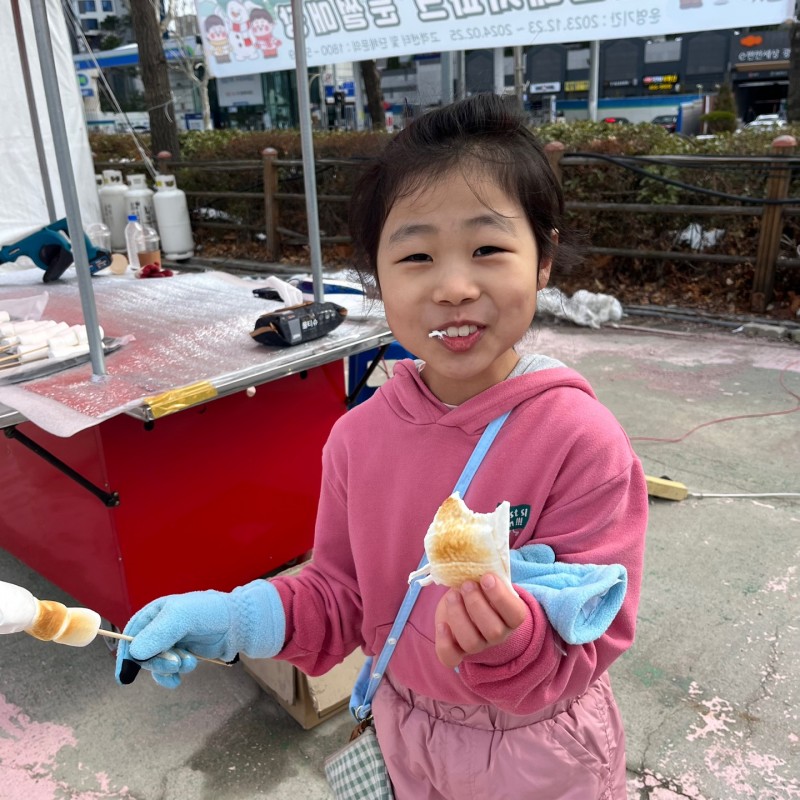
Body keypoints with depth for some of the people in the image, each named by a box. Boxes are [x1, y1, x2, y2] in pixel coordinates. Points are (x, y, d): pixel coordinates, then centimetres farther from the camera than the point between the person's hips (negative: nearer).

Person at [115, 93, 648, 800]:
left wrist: (509, 639, -42)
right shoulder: (359, 436, -14)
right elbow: (343, 595, -2)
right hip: (406, 736, 4)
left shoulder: (582, 441, -27)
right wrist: (239, 618, -18)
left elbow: (584, 648, -21)